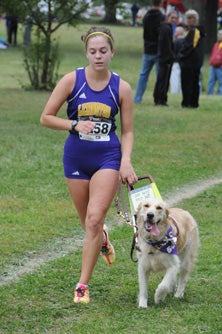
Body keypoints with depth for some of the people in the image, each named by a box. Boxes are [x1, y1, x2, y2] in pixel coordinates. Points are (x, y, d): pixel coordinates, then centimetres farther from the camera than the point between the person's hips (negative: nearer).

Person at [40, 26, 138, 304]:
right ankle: (103, 240, 51)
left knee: (94, 220, -14)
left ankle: (83, 285, -5)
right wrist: (75, 125, -16)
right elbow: (46, 118, -2)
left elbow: (127, 131, 5)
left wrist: (126, 162, -9)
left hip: (108, 157, -1)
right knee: (88, 223, 12)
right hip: (76, 157, 1)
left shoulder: (121, 88, -2)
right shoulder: (72, 80, -5)